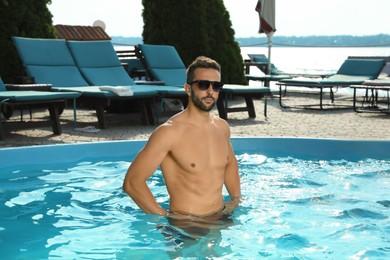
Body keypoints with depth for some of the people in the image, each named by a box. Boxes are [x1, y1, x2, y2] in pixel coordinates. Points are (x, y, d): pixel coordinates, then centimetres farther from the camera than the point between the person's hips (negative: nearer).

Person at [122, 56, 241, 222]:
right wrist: (165, 216, -18)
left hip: (221, 220, 5)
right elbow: (132, 182, -18)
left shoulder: (222, 127, 4)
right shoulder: (169, 132, -18)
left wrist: (237, 200, 13)